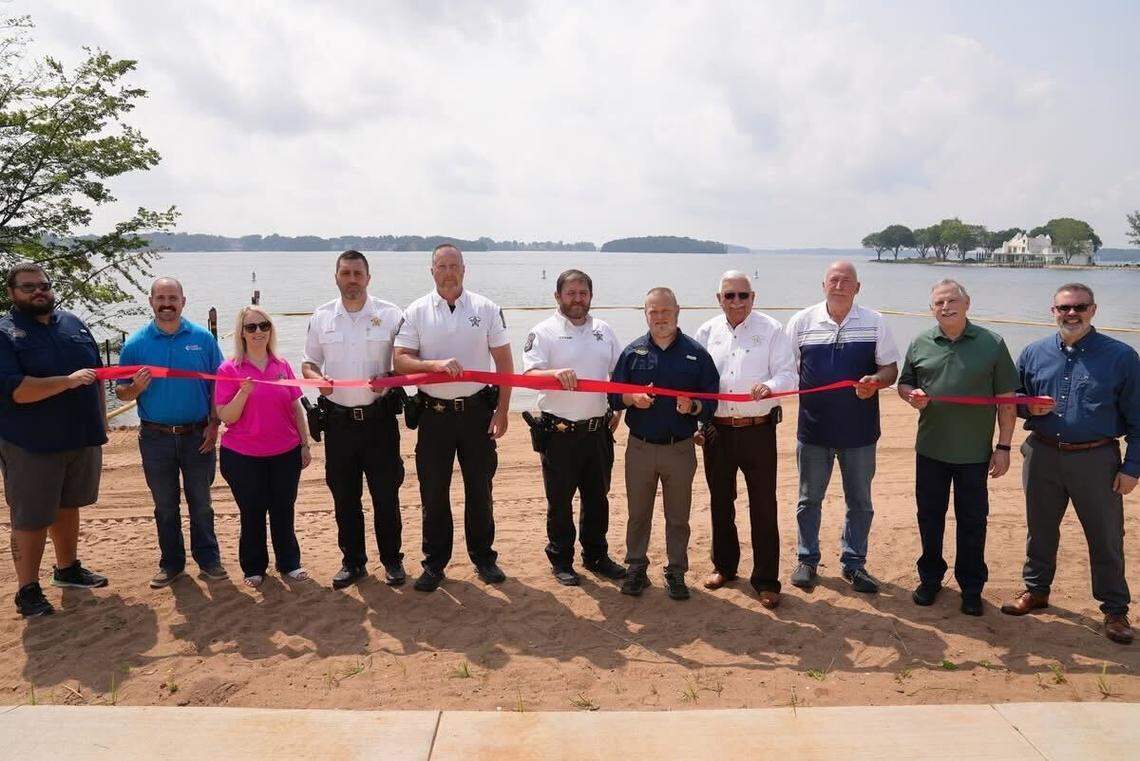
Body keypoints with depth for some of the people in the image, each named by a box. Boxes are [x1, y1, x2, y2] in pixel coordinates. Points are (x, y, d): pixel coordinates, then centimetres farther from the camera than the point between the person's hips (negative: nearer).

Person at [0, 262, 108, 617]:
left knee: (68, 507, 20)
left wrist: (99, 421, 13)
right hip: (32, 446, -6)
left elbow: (96, 374, 16)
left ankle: (67, 568, 36)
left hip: (82, 439, 6)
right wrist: (68, 381, -26)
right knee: (31, 519, 3)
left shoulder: (73, 323, 8)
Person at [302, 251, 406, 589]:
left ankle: (392, 561, 21)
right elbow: (309, 363, 12)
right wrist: (317, 378, -9)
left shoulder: (390, 314, -2)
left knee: (386, 493, 5)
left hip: (379, 417, -2)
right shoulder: (321, 317, 6)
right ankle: (352, 562, 26)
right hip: (338, 419, 3)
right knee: (344, 495, 11)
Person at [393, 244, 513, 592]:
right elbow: (401, 360, -6)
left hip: (477, 410, 0)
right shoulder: (416, 312, 1)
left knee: (480, 489, 9)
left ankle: (483, 557, 25)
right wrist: (436, 364, -23)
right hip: (434, 413, 0)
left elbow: (504, 363, 1)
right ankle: (434, 563, 21)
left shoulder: (486, 309, 1)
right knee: (433, 492, 7)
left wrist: (502, 411, -3)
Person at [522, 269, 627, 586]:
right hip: (559, 432, -4)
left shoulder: (604, 330, 10)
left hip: (598, 430, 5)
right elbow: (530, 374, -19)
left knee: (597, 496, 15)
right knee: (560, 500, 6)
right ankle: (561, 560, 21)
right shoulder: (544, 332, -6)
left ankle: (596, 556, 31)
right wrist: (556, 373, -38)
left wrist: (619, 409, 8)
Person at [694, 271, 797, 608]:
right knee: (720, 501, 15)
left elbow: (788, 375, -8)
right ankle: (724, 565, 34)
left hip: (758, 429, -3)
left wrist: (770, 386, -30)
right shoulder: (706, 332, 7)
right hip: (717, 429, 3)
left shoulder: (772, 330, -3)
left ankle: (766, 580, 13)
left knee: (763, 506, 1)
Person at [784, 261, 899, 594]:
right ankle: (807, 560, 26)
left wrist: (875, 380, -19)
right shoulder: (801, 321, 1)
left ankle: (854, 562, 27)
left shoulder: (875, 323, 1)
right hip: (813, 427, 0)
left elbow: (890, 369, 3)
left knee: (860, 501, 11)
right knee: (809, 498, 11)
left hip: (860, 429, 0)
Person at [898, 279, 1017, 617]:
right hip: (930, 450, 2)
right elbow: (904, 384, 12)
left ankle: (971, 587, 24)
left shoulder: (992, 344, -3)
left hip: (975, 452, -2)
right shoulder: (920, 344, 2)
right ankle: (930, 578, 30)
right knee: (929, 518, 12)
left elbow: (1006, 399, -1)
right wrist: (912, 395, -12)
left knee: (972, 522, 8)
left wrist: (1003, 446, -5)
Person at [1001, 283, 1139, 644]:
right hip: (1042, 455, 3)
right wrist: (1029, 407, -9)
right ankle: (1036, 589, 32)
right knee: (1040, 530, 15)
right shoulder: (1033, 353, 4)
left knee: (1106, 537, 6)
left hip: (1096, 459, -2)